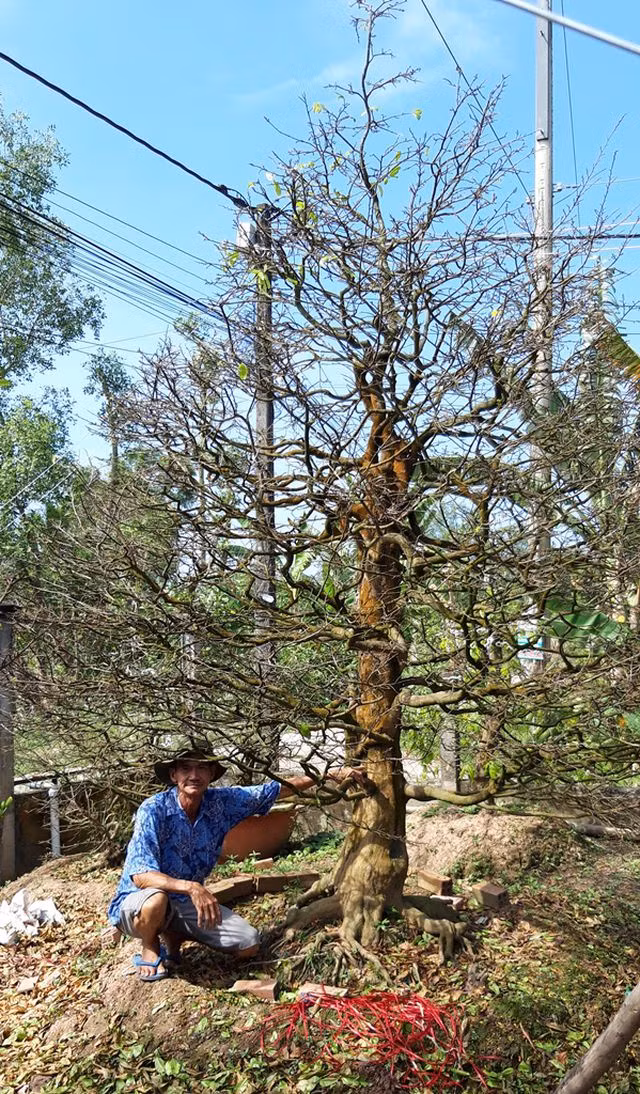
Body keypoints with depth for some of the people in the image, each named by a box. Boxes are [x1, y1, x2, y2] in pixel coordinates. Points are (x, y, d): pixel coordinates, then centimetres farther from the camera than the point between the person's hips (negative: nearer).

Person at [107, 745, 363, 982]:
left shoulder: (221, 802, -11)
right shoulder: (154, 809, -25)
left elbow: (280, 789, -5)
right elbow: (140, 876, -33)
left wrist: (331, 774, -9)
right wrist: (191, 888, -46)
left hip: (186, 902, 5)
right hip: (138, 903, -5)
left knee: (249, 944, -6)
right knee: (156, 901, -39)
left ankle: (174, 936, 14)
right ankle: (149, 948, -3)